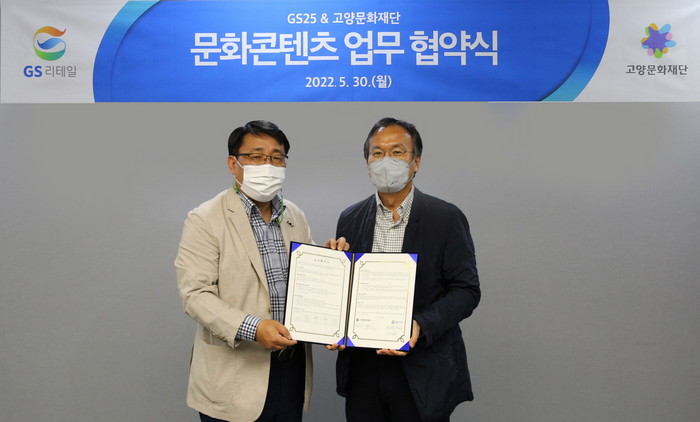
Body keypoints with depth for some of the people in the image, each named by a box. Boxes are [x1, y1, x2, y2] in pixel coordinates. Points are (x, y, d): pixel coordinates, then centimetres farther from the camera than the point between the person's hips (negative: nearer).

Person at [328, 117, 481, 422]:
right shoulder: (350, 219, 7)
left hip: (422, 373, -3)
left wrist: (421, 325, -21)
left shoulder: (446, 218, -4)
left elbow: (467, 289, -7)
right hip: (362, 370, 3)